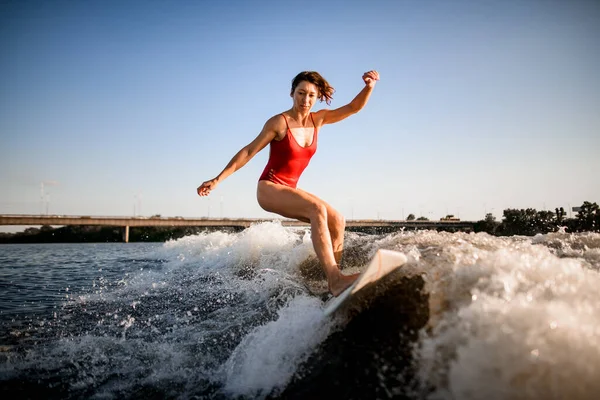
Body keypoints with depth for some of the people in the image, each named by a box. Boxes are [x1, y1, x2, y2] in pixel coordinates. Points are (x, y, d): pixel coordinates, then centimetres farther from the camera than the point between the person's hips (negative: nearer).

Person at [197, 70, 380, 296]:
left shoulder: (317, 120, 4)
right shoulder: (279, 123, -12)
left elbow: (354, 108, 1)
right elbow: (248, 152, -10)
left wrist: (369, 87, -19)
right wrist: (218, 179, -11)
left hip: (289, 190, 8)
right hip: (269, 188, -8)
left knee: (337, 221, -6)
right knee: (317, 209, -32)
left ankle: (333, 281, -6)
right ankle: (335, 280, -41)